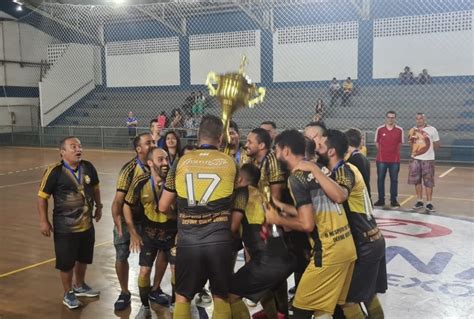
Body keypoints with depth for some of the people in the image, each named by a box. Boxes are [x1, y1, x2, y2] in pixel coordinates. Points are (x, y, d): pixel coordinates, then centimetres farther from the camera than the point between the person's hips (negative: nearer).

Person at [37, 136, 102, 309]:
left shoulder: (88, 167, -4)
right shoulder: (54, 171, -19)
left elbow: (95, 188, 13)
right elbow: (42, 197, -12)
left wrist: (99, 207, 18)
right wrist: (44, 221, -13)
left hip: (87, 224, 5)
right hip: (65, 228, -5)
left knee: (83, 258, 22)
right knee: (66, 263, 7)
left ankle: (80, 286, 45)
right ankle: (68, 294, 29)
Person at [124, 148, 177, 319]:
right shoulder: (140, 182, -16)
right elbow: (127, 206, -3)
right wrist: (133, 233, -6)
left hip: (172, 232, 0)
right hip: (149, 232, 1)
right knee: (144, 270, -1)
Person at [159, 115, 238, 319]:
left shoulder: (182, 161, 6)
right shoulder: (230, 162, 4)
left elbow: (163, 207, 11)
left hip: (188, 240, 1)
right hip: (219, 240, 0)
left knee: (182, 296, 18)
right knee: (221, 296, 15)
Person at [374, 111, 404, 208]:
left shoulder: (399, 130, 1)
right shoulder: (380, 129, 0)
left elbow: (400, 143, 10)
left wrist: (394, 152, 6)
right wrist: (382, 152, 8)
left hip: (395, 160, 0)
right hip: (381, 159, 0)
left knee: (394, 180, 4)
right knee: (380, 179, 4)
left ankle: (393, 200, 12)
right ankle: (381, 200, 13)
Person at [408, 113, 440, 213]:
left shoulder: (432, 130, -5)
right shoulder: (413, 130, 8)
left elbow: (437, 144, 1)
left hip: (428, 159, -4)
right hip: (415, 159, 4)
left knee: (428, 182, -1)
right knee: (417, 181, 9)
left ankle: (429, 203, 6)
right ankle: (419, 201, 20)